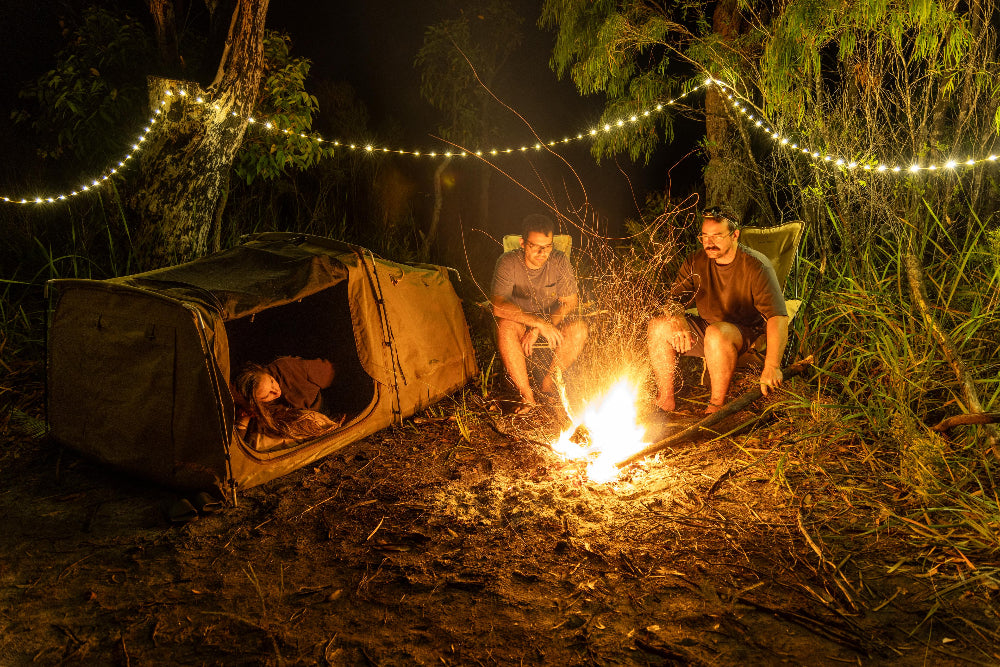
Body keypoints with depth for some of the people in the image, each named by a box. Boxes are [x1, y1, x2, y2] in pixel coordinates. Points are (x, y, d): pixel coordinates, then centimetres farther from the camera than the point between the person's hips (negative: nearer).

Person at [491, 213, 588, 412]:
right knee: (505, 327, -36)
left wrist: (537, 330, -24)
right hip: (520, 322, -2)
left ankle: (548, 382, -8)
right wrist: (538, 322, -40)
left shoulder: (560, 262, -12)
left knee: (579, 329, -28)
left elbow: (570, 304, -12)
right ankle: (527, 395, -29)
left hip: (553, 319, 2)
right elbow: (498, 306, -31)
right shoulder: (508, 263, -19)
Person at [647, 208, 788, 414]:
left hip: (748, 334, -5)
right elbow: (673, 300, -3)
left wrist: (771, 366, -39)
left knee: (717, 333, -39)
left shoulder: (756, 267, -19)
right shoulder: (695, 263, -2)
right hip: (704, 330, 5)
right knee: (657, 326, -17)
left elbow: (778, 317, -26)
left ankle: (717, 405, -21)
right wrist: (678, 320, -30)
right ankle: (665, 399, -6)